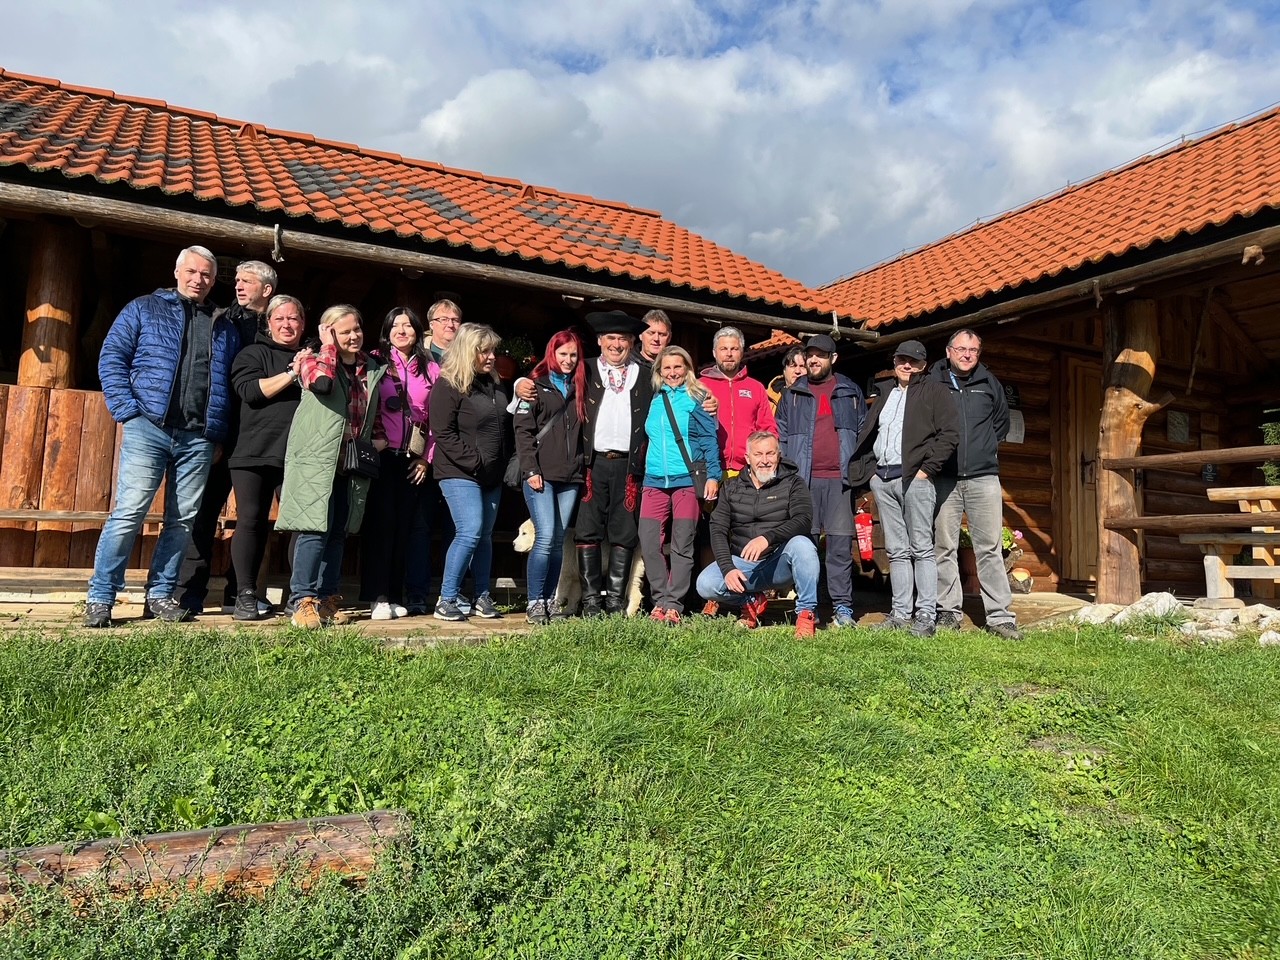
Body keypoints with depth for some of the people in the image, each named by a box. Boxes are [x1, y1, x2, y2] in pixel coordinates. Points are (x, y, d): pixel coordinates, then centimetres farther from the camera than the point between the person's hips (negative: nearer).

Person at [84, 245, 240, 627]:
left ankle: (160, 594, 15)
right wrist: (128, 410, -7)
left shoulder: (226, 329, 18)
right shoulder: (144, 309, 11)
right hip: (149, 428, -3)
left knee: (183, 520, 4)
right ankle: (100, 597, 2)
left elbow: (233, 384, 16)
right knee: (129, 511, -8)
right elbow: (111, 358, 5)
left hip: (199, 438, 3)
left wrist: (220, 433, 5)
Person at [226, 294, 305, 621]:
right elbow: (250, 390, -7)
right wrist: (290, 375, -12)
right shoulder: (253, 353, 11)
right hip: (255, 453, -2)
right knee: (251, 521, -3)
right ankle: (246, 596, 5)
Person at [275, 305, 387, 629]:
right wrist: (328, 346, -9)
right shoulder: (314, 359, 1)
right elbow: (321, 382, -22)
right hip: (316, 460, -5)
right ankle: (304, 601, -5)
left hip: (351, 465, 5)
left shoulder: (373, 368, 15)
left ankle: (327, 599, 17)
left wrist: (375, 440, 15)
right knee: (315, 530, -11)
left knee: (338, 533, 9)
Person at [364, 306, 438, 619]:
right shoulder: (376, 361, 5)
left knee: (408, 526, 3)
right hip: (382, 455, -3)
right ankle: (378, 597, 1)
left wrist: (427, 457, 3)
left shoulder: (430, 368, 13)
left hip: (414, 460, 3)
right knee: (382, 523, -4)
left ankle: (398, 596, 11)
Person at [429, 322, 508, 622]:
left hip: (492, 476, 7)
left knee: (485, 536, 9)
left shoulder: (494, 384, 14)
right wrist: (475, 462, -17)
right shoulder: (447, 386, -8)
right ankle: (446, 601, -5)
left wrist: (503, 464, 11)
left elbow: (504, 427, 21)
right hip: (460, 474, -7)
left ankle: (482, 598, 18)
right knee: (470, 533, -15)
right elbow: (444, 433, -14)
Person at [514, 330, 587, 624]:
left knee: (559, 541, 5)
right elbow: (522, 430, -3)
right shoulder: (536, 385, 3)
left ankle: (549, 601, 13)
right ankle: (534, 602, -3)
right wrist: (530, 470, -11)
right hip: (541, 475, -4)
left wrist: (583, 469, 9)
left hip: (570, 477, 5)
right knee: (545, 537, -12)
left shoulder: (578, 388, 18)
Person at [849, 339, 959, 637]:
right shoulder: (885, 392, 22)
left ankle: (926, 615, -1)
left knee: (921, 548, -4)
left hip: (914, 477, -5)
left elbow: (950, 433, -5)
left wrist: (927, 469, -11)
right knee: (896, 550, 7)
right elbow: (868, 434, 23)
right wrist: (867, 468, 10)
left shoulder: (934, 391, 5)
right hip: (882, 478, 5)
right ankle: (900, 613, 10)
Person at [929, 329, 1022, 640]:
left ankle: (1000, 616, 4)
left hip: (983, 477, 1)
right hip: (943, 478, -1)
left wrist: (986, 448, 16)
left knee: (990, 548, 0)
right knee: (944, 548, 2)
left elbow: (1002, 421, 25)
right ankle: (948, 612, 11)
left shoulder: (989, 383, 12)